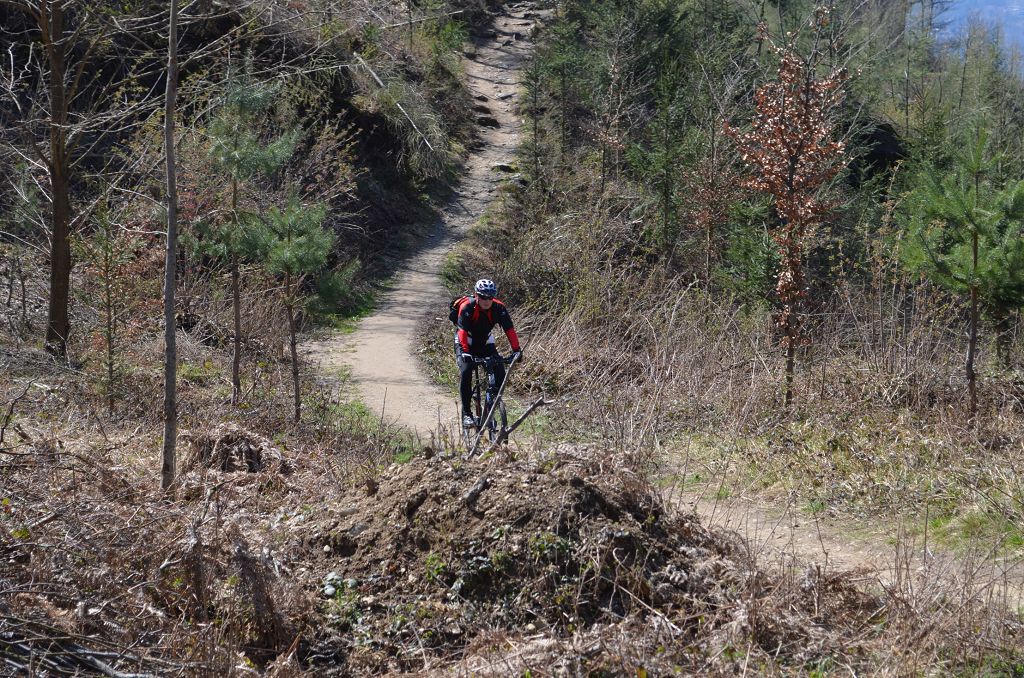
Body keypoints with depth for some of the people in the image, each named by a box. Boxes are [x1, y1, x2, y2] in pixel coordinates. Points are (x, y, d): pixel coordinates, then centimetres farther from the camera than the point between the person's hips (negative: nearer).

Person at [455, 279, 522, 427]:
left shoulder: (499, 308, -19)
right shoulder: (467, 307, -27)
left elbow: (509, 329, -23)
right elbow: (462, 331, -36)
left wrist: (516, 350, -36)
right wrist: (465, 352, -49)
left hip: (485, 342, 3)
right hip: (465, 342, -3)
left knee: (500, 370, -16)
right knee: (465, 371, -24)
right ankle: (466, 413, -18)